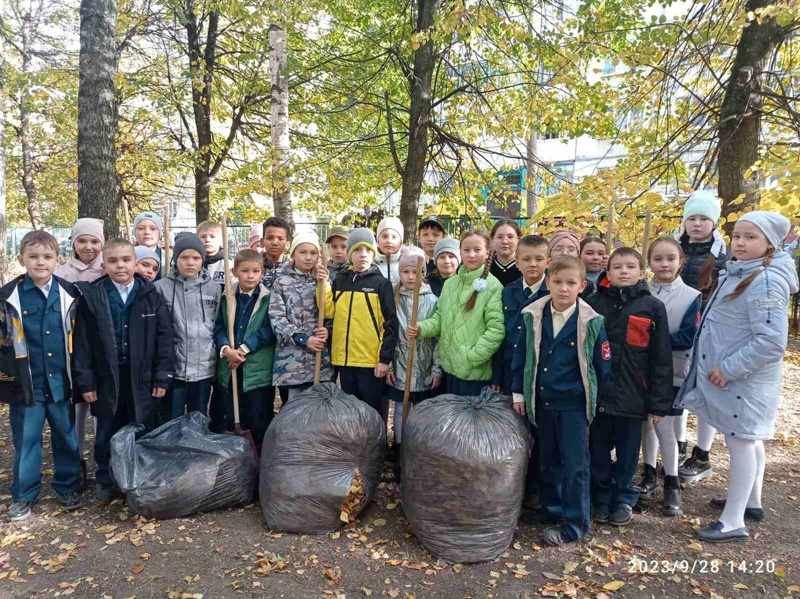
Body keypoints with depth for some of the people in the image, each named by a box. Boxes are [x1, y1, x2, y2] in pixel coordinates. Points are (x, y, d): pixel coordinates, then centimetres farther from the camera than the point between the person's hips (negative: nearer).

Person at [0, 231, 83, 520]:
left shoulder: (69, 293, 1)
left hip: (60, 382, 1)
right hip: (26, 384, -1)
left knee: (66, 437, 12)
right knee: (26, 441, 10)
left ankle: (68, 487, 28)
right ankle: (24, 494, 25)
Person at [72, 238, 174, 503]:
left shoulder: (151, 296, -2)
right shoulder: (92, 297, -3)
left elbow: (164, 338, -2)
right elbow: (82, 341, -2)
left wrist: (162, 376, -5)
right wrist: (85, 380, -5)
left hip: (143, 378, 0)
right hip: (106, 379, 0)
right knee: (106, 435, 14)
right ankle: (104, 481, 34)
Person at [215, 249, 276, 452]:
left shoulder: (268, 298, -5)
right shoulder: (227, 297, 7)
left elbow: (268, 330, -11)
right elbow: (219, 327, 4)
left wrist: (244, 348, -16)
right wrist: (226, 349, -14)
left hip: (259, 369, -4)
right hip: (230, 368, 4)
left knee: (260, 422, 3)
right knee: (231, 420, 16)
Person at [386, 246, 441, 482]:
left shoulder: (432, 300, -2)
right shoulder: (393, 299, 3)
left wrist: (437, 369, -7)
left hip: (425, 370, -1)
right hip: (400, 368, 1)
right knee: (400, 411, 9)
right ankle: (400, 459, 22)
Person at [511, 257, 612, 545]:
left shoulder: (591, 323, -12)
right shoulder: (533, 316, -3)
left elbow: (603, 366, -4)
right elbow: (521, 355, 4)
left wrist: (595, 400, 1)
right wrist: (518, 392, 4)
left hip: (574, 404, -4)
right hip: (543, 401, 4)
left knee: (575, 463, 4)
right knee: (548, 458, 18)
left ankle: (575, 523, 17)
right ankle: (551, 507, 35)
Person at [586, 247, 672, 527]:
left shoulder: (653, 307, -2)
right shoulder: (595, 302, 1)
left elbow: (661, 359, -2)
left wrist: (658, 403, -4)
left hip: (632, 396, -1)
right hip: (598, 392, 1)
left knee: (627, 452, 13)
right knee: (599, 450, 12)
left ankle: (624, 499, 31)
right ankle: (601, 497, 29)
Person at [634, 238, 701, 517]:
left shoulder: (692, 296, -6)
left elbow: (688, 337, -12)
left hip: (670, 373, -3)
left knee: (664, 426, 0)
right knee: (646, 422, 13)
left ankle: (672, 484, 18)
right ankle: (649, 474, 30)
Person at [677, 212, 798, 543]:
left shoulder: (766, 281, -21)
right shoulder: (737, 274, 9)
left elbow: (771, 341, -27)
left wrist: (729, 368, -22)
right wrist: (722, 367, 13)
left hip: (744, 378, -10)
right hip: (731, 374, 10)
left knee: (740, 442, -2)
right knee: (748, 440, 20)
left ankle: (733, 522, 8)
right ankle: (752, 502, 37)